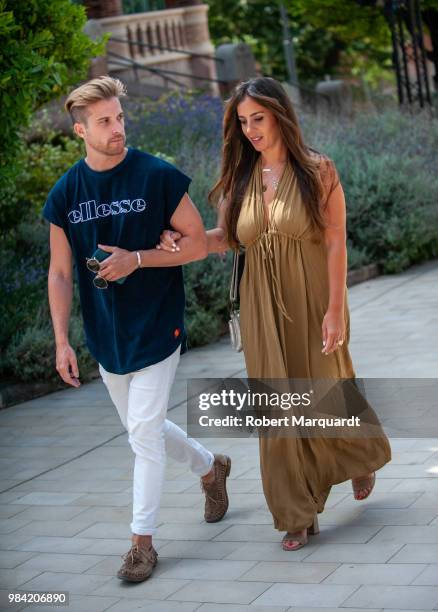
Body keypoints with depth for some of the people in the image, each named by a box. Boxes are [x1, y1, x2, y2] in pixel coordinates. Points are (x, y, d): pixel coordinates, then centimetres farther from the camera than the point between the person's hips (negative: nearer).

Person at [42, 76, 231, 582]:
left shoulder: (158, 177, -11)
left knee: (144, 432, -5)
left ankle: (142, 541, 7)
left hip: (156, 326, -4)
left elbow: (198, 243, -7)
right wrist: (62, 342, -3)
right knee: (142, 427, 17)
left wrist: (138, 259, -19)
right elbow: (60, 274, 3)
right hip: (105, 333, 5)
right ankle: (210, 467, 43)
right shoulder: (64, 194, -1)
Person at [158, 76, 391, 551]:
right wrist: (181, 241, -14)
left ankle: (362, 457, 42)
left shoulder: (317, 171, -7)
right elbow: (224, 237, 6)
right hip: (262, 309, 3)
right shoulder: (239, 177, 5)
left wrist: (335, 311, -15)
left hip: (311, 303, -3)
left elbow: (336, 244, -10)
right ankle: (299, 516, 14)